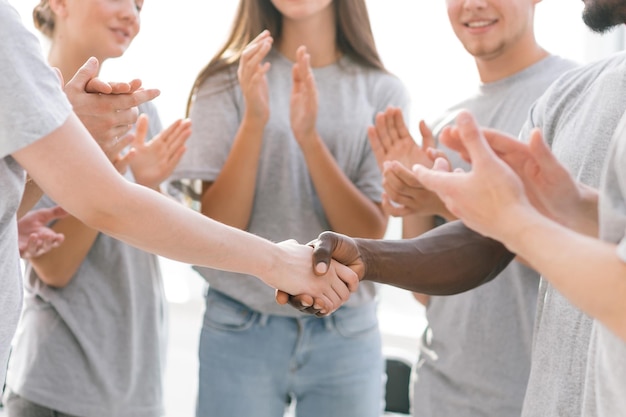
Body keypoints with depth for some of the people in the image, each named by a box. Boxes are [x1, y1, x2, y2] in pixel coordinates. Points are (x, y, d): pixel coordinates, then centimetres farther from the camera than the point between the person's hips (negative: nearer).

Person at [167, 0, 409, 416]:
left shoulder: (383, 92, -2)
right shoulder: (227, 83, -2)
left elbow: (370, 236, -8)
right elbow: (218, 229, -8)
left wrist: (309, 136, -19)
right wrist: (254, 119, -19)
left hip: (346, 334, 1)